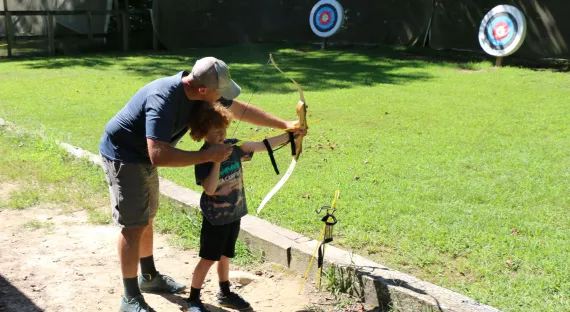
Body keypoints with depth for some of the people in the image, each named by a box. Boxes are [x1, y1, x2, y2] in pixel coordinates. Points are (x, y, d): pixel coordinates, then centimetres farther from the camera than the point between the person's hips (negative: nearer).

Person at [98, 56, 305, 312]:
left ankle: (149, 277, 37)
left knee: (146, 218, 19)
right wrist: (207, 156, -36)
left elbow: (241, 109, 2)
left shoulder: (198, 88, -10)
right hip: (123, 156, -9)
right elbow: (159, 156, -43)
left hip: (143, 156, 9)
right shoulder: (164, 99, -36)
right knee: (134, 225, -7)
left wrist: (284, 125, 4)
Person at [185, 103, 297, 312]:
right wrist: (217, 160, -33)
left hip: (234, 214, 6)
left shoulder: (234, 146, -2)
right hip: (215, 217, -6)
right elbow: (209, 189, -27)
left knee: (225, 256, 20)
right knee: (208, 259, 2)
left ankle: (225, 294, 35)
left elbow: (264, 146, -1)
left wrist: (289, 134, -9)